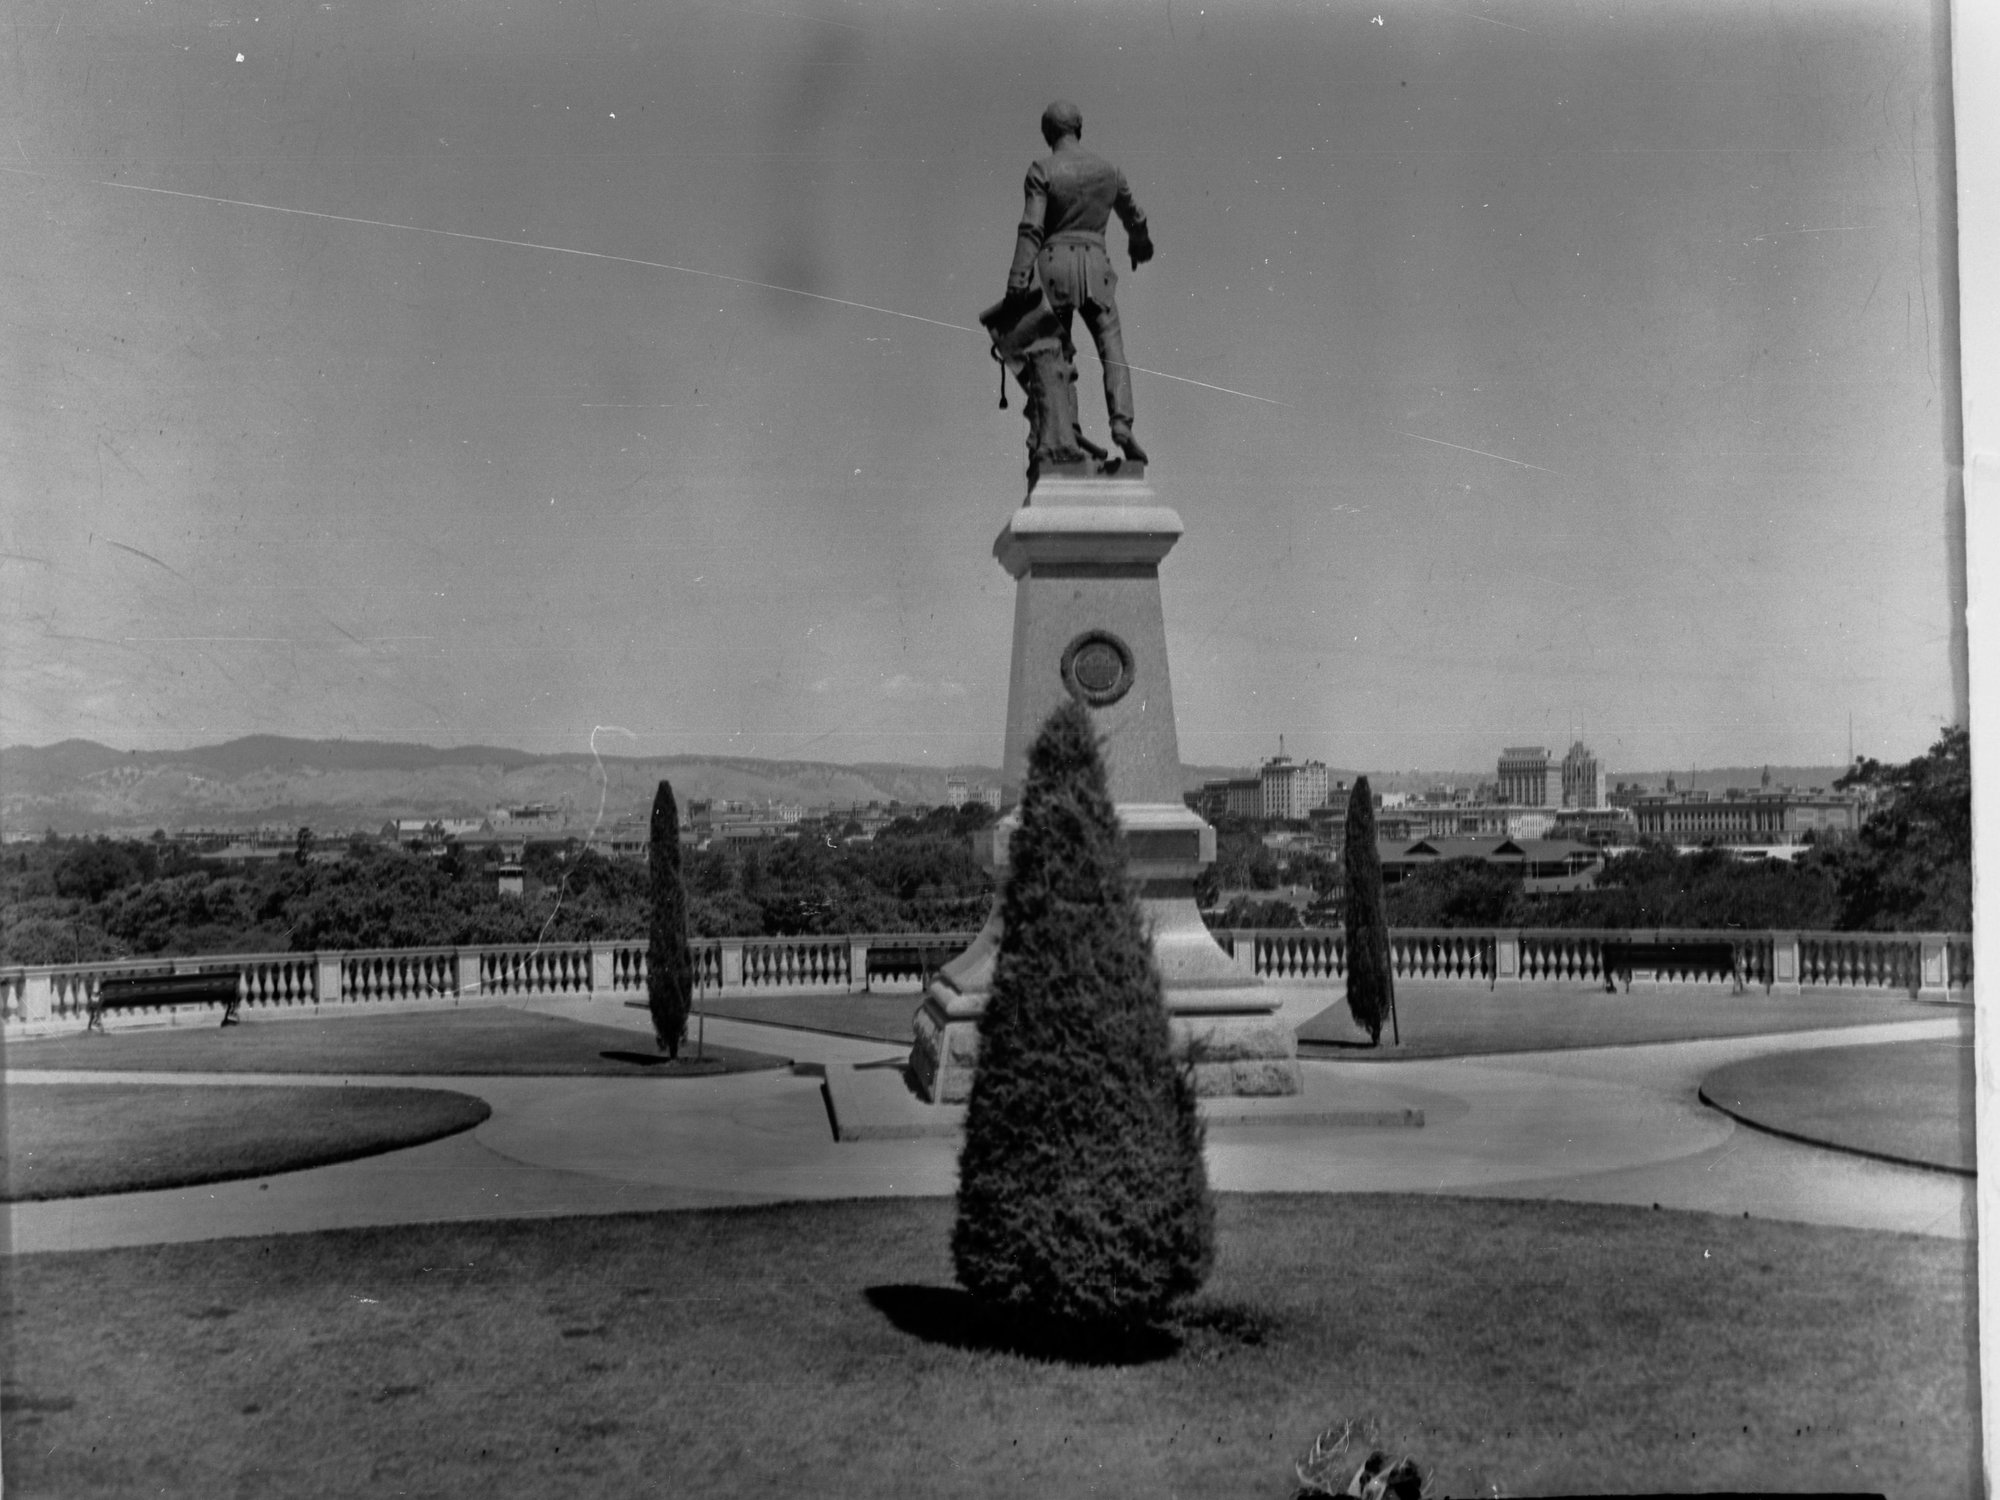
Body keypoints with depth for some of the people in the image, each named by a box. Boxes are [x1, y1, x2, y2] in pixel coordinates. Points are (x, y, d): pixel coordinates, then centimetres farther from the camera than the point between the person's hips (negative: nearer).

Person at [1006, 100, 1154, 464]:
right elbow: (1134, 218, 28)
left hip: (1054, 261, -2)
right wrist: (1141, 243, 51)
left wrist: (1017, 282, -14)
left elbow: (1031, 229, -11)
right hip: (1095, 263, 2)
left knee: (1056, 352, 6)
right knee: (1112, 349, -1)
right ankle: (1121, 423, -22)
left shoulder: (1042, 171, -1)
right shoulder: (1108, 171, 13)